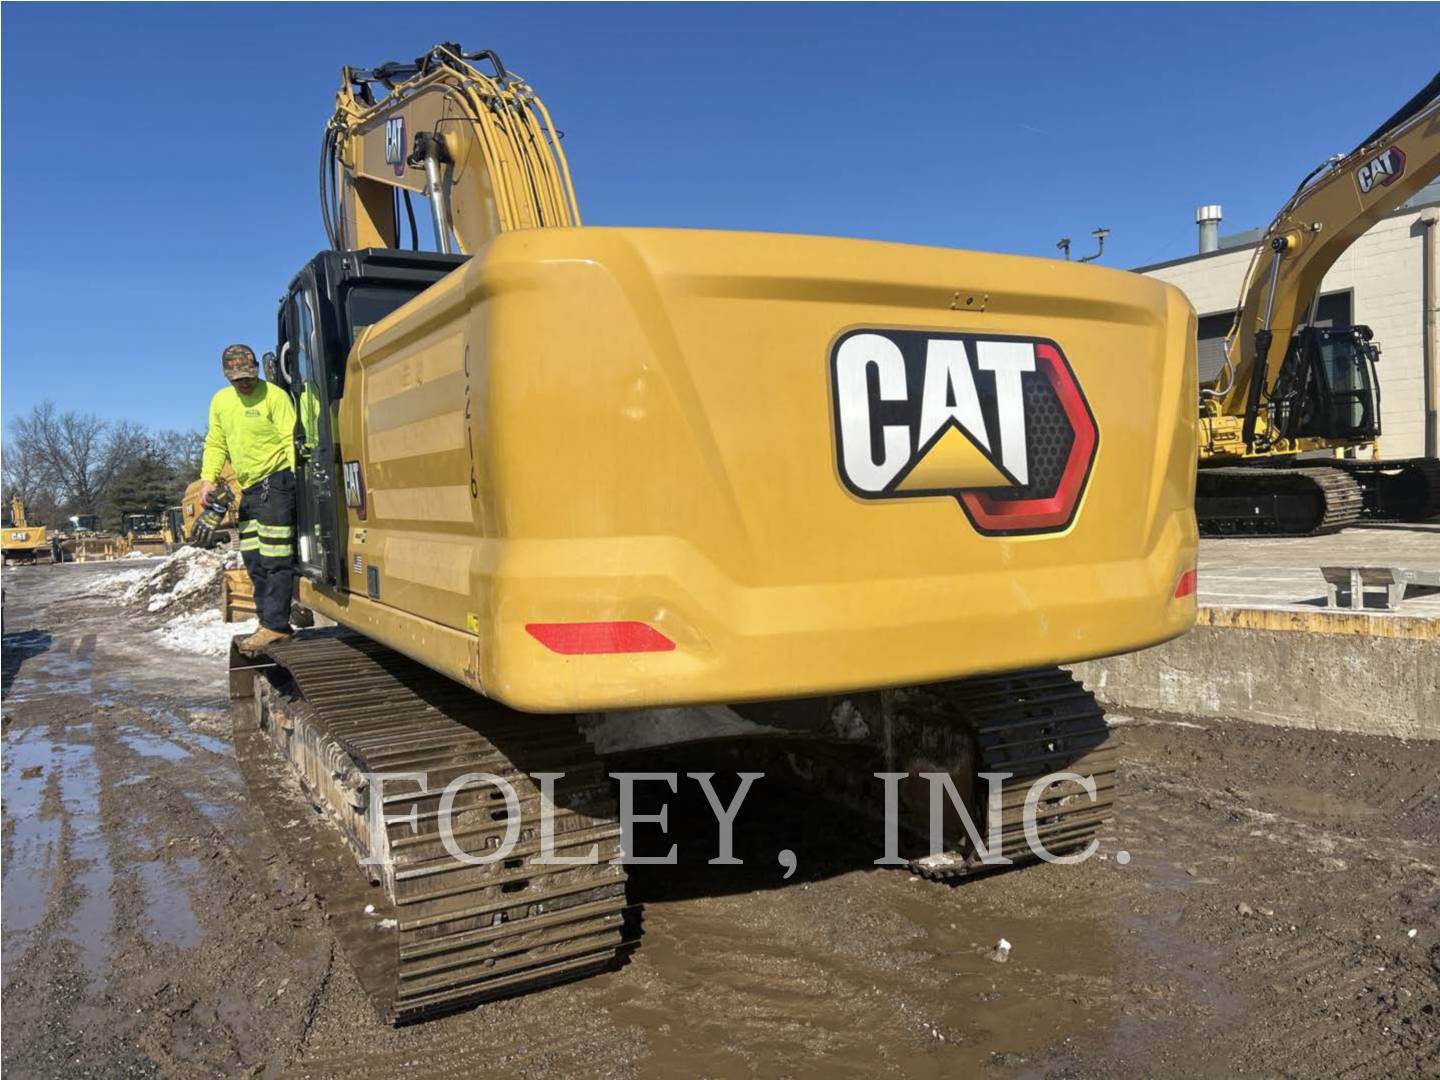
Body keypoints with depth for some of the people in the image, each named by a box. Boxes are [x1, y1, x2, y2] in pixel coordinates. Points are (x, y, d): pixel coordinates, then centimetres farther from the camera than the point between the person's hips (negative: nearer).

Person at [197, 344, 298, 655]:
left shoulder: (274, 396, -10)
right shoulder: (220, 401, 13)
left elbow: (292, 440, -14)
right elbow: (215, 445, 20)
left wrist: (297, 480, -23)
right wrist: (208, 479, 8)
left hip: (276, 481, -8)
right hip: (249, 488, 9)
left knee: (275, 559, -10)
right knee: (253, 560, 10)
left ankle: (275, 625, -7)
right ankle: (270, 622, 17)